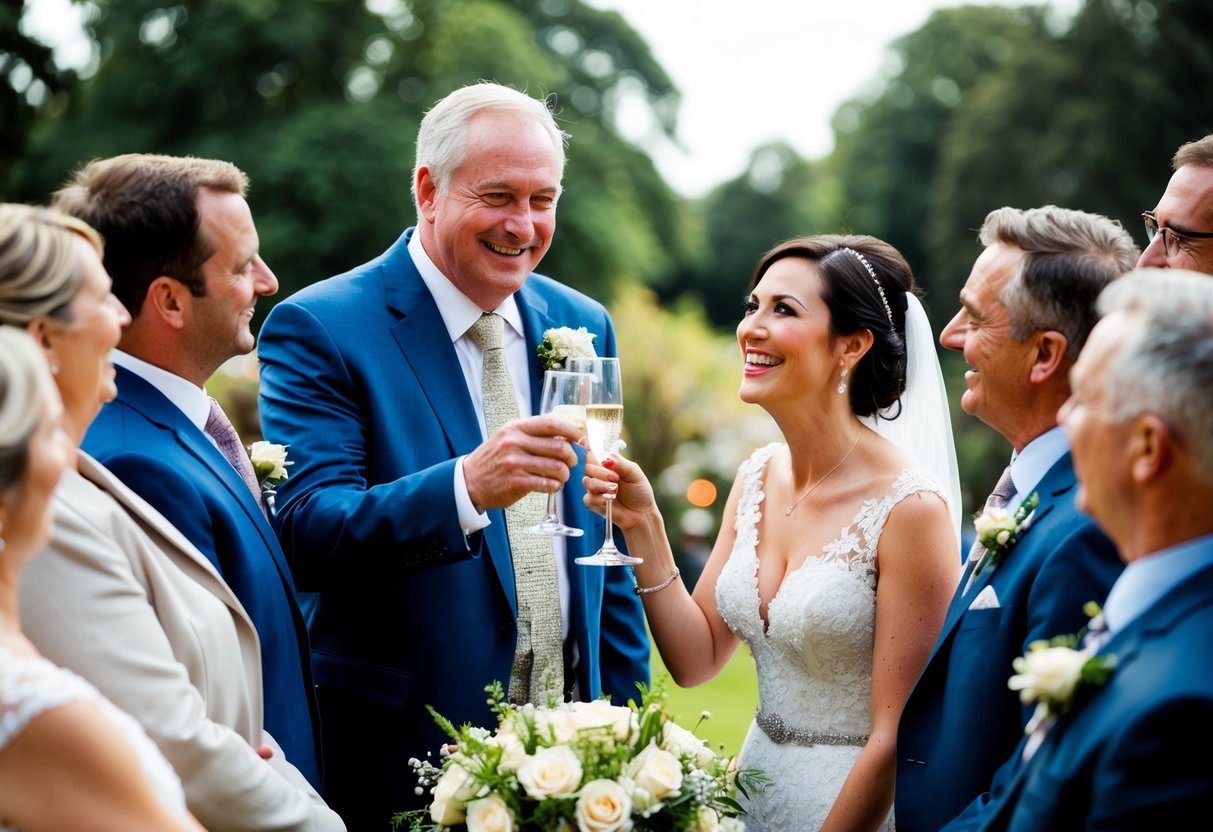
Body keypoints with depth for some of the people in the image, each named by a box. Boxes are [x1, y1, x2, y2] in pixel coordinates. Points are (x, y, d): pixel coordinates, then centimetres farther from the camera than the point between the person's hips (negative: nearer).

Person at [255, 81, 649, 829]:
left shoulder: (583, 326, 8)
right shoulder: (319, 330, -9)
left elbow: (604, 548, 13)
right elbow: (305, 534, -20)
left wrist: (631, 723, 8)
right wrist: (465, 486, -35)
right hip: (407, 761, -4)